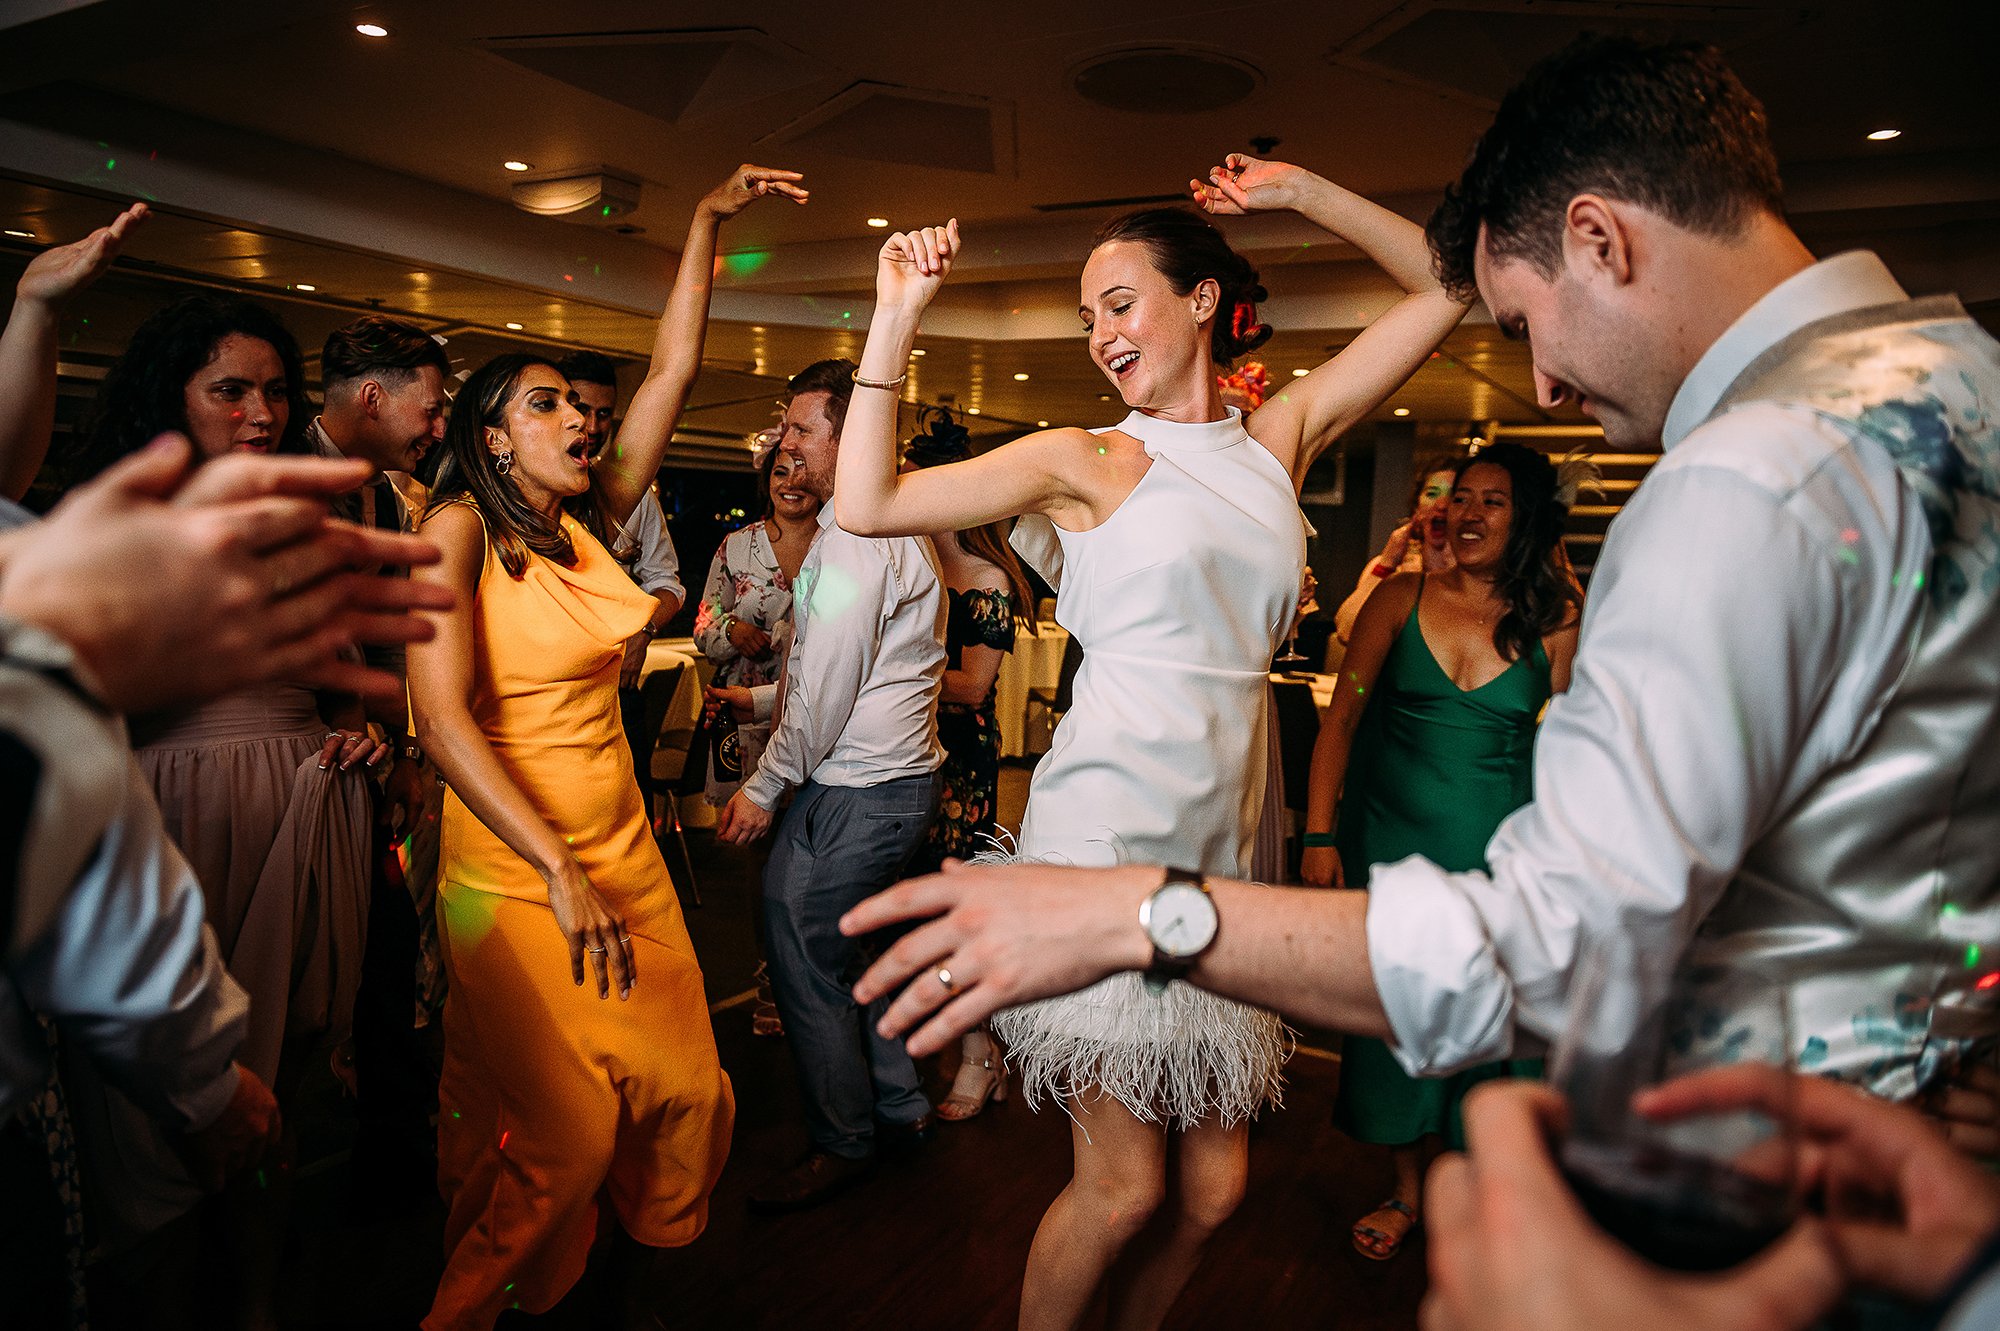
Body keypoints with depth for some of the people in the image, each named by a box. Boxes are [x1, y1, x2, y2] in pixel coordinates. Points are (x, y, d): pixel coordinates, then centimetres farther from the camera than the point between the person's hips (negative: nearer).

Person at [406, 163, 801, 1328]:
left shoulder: (590, 523, 6)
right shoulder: (456, 531, -11)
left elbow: (674, 373, 8)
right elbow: (441, 716, -22)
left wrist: (708, 227, 7)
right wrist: (559, 872, -30)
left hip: (622, 844, 6)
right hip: (512, 868, -5)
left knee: (680, 1080, 9)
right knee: (559, 1126, 3)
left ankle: (657, 1236, 36)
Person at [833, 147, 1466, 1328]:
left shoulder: (1277, 438, 12)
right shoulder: (1088, 460, 1)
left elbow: (1445, 290, 17)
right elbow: (870, 503, -6)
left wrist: (1298, 192, 12)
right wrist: (898, 319, -6)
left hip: (1223, 847, 5)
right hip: (1108, 840, -4)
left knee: (1214, 1186, 10)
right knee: (1125, 1184, 0)